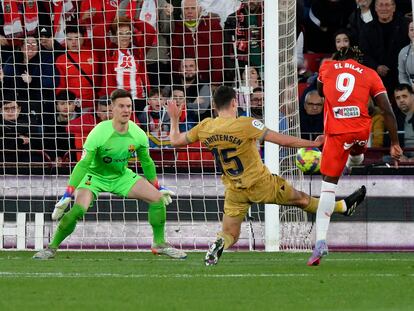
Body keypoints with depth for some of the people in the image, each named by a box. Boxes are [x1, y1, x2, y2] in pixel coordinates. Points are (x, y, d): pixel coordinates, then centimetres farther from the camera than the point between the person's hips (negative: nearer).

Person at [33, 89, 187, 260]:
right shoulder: (99, 133, -29)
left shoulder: (138, 134, -14)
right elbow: (83, 164, -30)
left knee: (157, 198, -8)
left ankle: (160, 244, 10)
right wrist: (67, 195, -36)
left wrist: (157, 188, 13)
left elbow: (147, 162, 5)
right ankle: (52, 247, -10)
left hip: (122, 176, 5)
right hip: (95, 176, -5)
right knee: (78, 210, -28)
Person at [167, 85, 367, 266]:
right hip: (261, 184, -3)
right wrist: (312, 143, -4)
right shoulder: (245, 125, -20)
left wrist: (174, 119, 24)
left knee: (229, 235, 11)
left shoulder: (205, 128, -7)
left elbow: (176, 140, 6)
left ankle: (220, 244, -25)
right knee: (301, 199, 17)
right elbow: (283, 140, -16)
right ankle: (343, 207, 37)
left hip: (234, 191, 3)